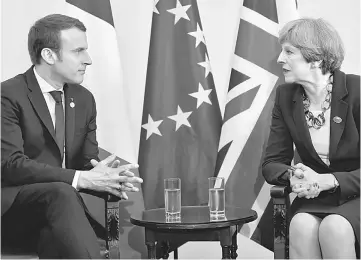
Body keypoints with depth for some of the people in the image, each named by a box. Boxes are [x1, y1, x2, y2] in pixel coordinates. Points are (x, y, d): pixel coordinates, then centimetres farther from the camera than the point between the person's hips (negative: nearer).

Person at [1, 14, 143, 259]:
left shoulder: (84, 99, 11)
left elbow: (87, 162, 11)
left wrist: (106, 177, -15)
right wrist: (79, 179, -27)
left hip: (61, 199, 5)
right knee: (61, 193, -34)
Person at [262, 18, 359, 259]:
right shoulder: (285, 96, 1)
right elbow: (272, 163, 4)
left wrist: (329, 180, -26)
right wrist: (293, 175, -18)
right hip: (314, 198, 3)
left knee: (334, 228, -34)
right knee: (301, 225, -30)